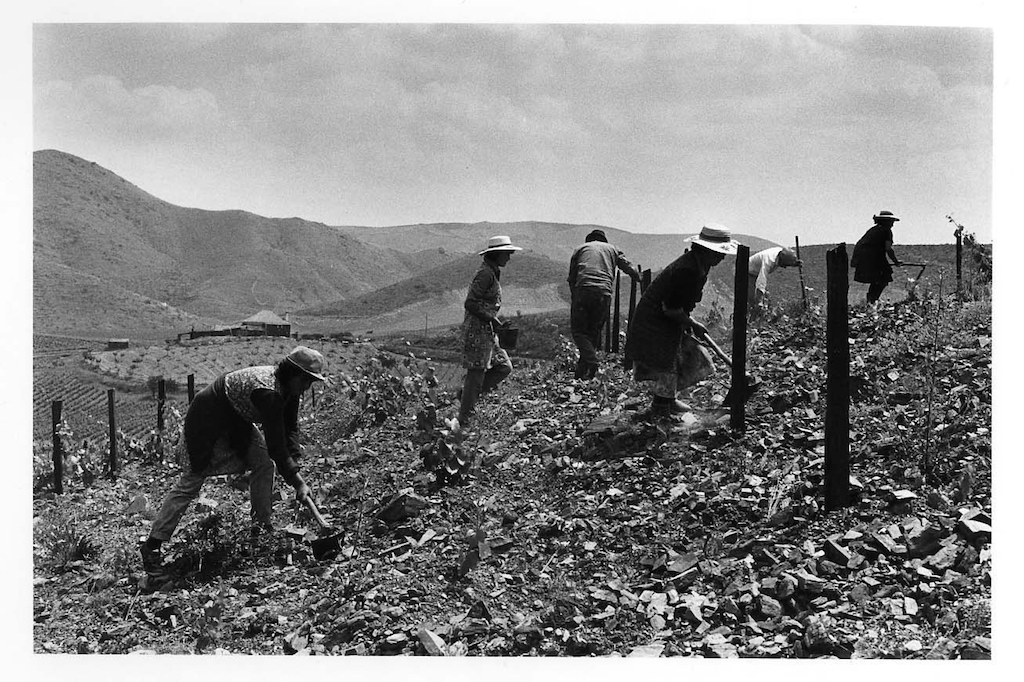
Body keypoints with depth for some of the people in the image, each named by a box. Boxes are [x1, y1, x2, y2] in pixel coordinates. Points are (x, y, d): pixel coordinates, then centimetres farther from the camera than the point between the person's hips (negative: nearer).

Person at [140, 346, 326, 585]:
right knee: (190, 482, -8)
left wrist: (295, 463, -12)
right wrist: (297, 482, -27)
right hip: (207, 420, -9)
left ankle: (262, 525, 10)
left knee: (264, 463, -2)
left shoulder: (288, 387, -8)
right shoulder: (268, 391, -35)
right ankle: (151, 547, -2)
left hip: (236, 420, 9)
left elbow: (290, 428, 1)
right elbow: (275, 445, -32)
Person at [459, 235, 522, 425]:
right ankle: (464, 420, 4)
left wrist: (495, 320, 13)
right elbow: (470, 303, -20)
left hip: (487, 330, 10)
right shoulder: (485, 273, -15)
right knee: (476, 373, -4)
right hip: (477, 329, -10)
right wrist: (492, 319, -17)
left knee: (504, 367, 10)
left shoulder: (493, 272, 15)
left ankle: (468, 394, 16)